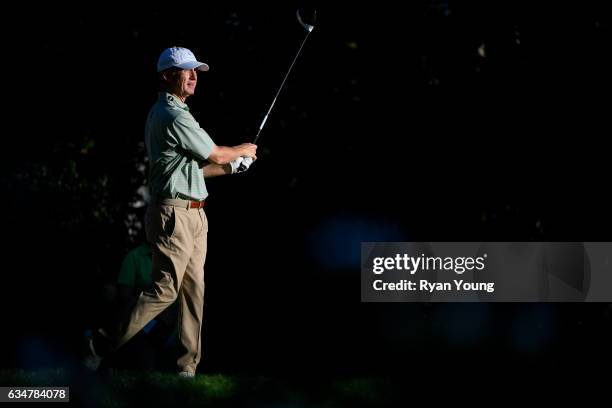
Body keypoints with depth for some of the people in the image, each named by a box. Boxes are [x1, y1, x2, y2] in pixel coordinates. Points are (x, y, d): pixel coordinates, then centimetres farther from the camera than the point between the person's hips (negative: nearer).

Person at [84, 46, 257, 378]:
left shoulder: (164, 113, 18)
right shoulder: (173, 116, -15)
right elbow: (214, 155, -8)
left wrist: (233, 167, 20)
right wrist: (244, 150, 11)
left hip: (192, 214, 10)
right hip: (175, 213, -10)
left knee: (193, 290, 7)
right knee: (164, 289, -10)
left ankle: (188, 365, 8)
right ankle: (104, 346, -4)